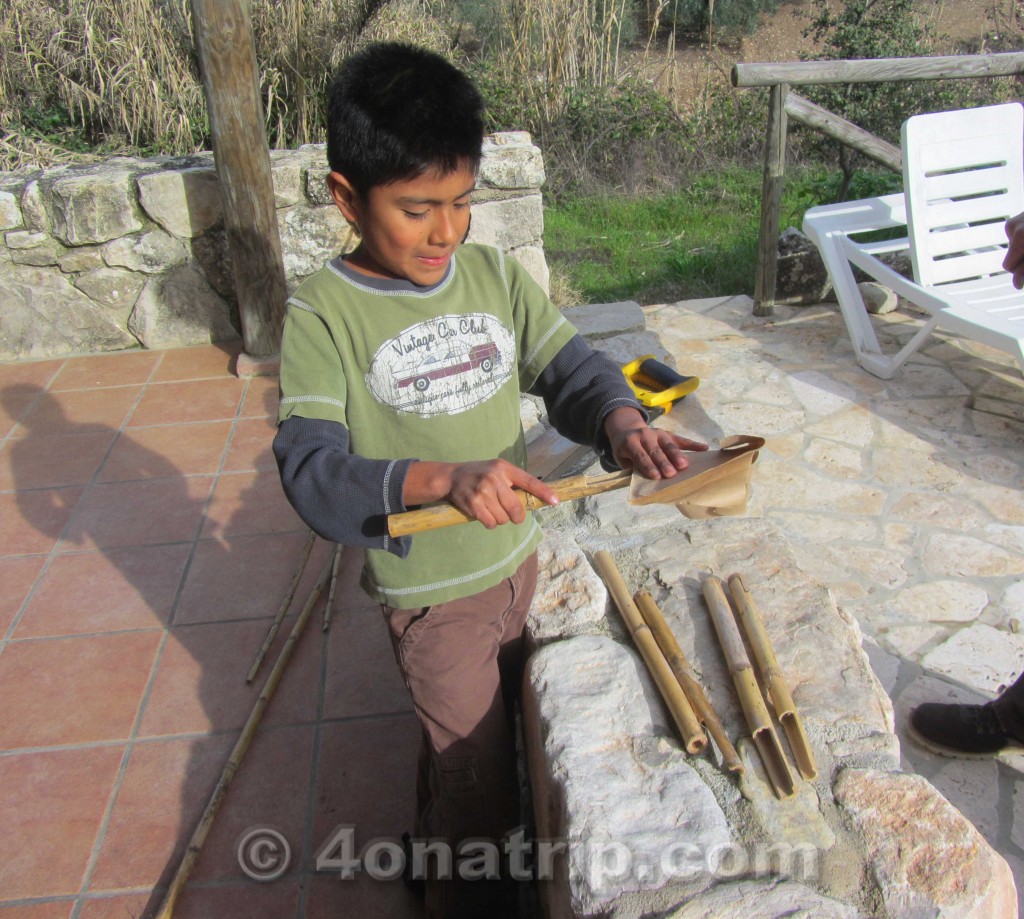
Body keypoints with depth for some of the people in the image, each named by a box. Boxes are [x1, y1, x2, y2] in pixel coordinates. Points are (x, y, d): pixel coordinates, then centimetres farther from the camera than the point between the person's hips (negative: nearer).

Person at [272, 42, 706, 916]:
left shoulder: (494, 275, -4)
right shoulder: (322, 315, -18)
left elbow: (569, 364, -3)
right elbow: (312, 470, -26)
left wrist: (619, 419, -26)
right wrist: (443, 478, -41)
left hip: (515, 559, 6)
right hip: (429, 591, -6)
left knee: (461, 741, 29)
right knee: (476, 774, 9)